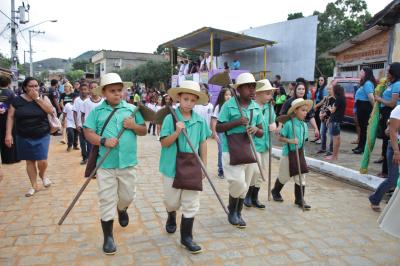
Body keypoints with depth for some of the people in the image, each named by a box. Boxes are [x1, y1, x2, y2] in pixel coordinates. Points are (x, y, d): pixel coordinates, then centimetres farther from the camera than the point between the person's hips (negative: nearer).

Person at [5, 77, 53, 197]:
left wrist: (37, 98, -17)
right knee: (30, 161, 8)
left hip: (42, 136, -1)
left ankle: (42, 174, 27)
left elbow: (50, 111, -16)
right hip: (24, 137, 1)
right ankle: (34, 186, 23)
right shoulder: (17, 100, -1)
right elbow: (10, 117, 0)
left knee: (42, 161, -7)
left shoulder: (43, 98, -1)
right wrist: (8, 134, -8)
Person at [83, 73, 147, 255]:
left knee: (128, 196, 15)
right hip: (105, 164, -1)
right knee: (107, 200, 3)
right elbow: (88, 133, -3)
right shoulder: (97, 111, 1)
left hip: (128, 163, 2)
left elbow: (144, 131, 8)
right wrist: (103, 141, -20)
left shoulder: (132, 109, 4)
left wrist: (134, 126, -13)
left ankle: (122, 209, 52)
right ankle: (108, 237, 17)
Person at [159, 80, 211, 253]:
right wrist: (177, 132, -25)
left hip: (193, 167, 2)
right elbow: (164, 143, -9)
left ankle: (186, 237, 20)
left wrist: (204, 164, 8)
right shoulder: (170, 118, -9)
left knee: (191, 204, 6)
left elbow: (202, 143, 7)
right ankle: (171, 217, 50)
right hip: (173, 166, -2)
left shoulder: (200, 120, -1)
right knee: (172, 201, 16)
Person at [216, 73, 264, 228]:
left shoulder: (256, 108, 7)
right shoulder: (229, 105, -8)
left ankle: (238, 213, 34)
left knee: (244, 186, 13)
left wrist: (256, 129, -12)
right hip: (231, 151, -5)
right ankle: (232, 212, 16)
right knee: (238, 183, -12)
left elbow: (261, 133, 11)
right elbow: (218, 128, -9)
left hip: (248, 150, 6)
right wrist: (236, 122, -21)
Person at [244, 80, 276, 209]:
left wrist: (273, 125, 0)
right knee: (255, 170, -15)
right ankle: (248, 194, 11)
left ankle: (254, 198, 27)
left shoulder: (269, 107, 7)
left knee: (262, 172, 12)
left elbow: (273, 121, 20)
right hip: (252, 143, -7)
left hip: (265, 144, 7)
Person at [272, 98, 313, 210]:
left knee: (301, 178, 5)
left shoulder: (304, 125, 4)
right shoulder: (289, 124, -15)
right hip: (288, 154, -5)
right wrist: (290, 141, -26)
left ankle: (299, 199, 17)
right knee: (285, 177, 10)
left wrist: (301, 148, 9)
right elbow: (280, 137, -13)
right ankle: (275, 191, 37)